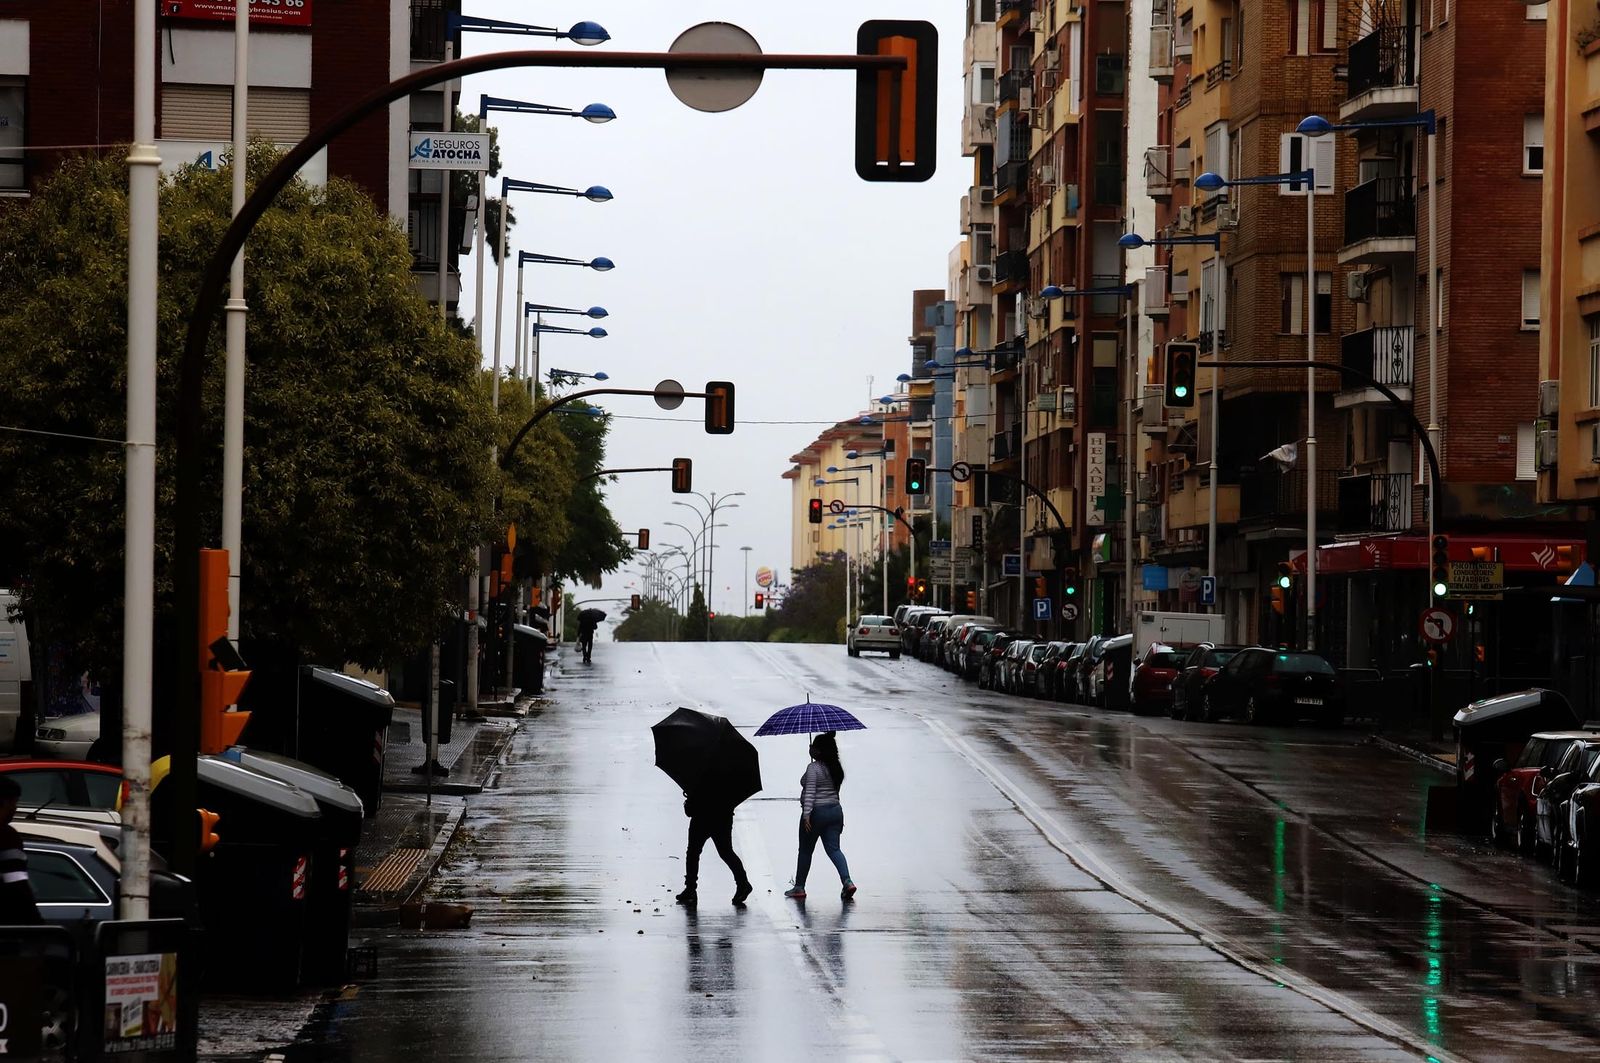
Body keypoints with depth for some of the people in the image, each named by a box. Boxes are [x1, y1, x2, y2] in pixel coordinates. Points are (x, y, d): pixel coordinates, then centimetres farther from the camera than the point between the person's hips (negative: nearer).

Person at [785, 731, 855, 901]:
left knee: (805, 851, 7)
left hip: (817, 812, -7)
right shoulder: (835, 768, 9)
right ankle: (847, 881, -16)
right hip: (835, 810, 7)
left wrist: (807, 814, -25)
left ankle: (799, 887, 16)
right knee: (833, 848, 4)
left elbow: (810, 792, -21)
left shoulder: (814, 768, -15)